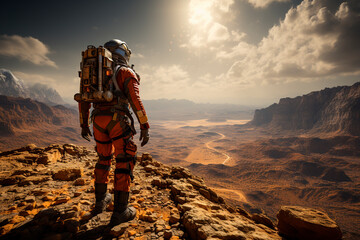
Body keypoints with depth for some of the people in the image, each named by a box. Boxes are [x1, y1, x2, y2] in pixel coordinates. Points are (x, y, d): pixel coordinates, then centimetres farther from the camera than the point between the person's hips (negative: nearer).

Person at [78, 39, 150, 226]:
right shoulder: (126, 72, 2)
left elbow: (83, 100, 20)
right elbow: (135, 99, -13)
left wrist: (84, 124, 26)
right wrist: (145, 127, -13)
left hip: (98, 120, 7)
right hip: (118, 121, -6)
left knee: (104, 159, 21)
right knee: (124, 161, -1)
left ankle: (100, 201, 31)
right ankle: (120, 211, 0)